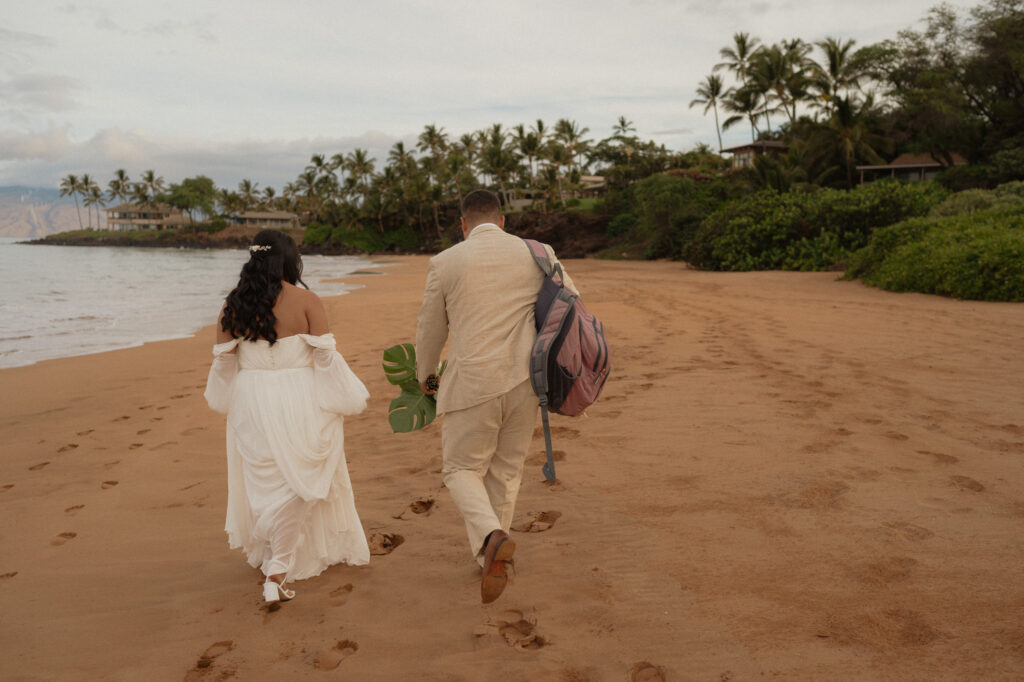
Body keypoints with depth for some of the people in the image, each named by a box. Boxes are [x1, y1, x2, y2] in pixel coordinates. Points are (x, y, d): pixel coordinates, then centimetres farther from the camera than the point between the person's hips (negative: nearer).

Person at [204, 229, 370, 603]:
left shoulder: (233, 306, 0)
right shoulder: (306, 301, -9)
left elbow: (224, 361, 5)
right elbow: (325, 356, -10)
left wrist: (227, 399, 23)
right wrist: (347, 397, 1)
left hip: (251, 404, 3)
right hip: (298, 402, -3)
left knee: (266, 481, 18)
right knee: (299, 481, 9)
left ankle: (271, 556, 35)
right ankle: (278, 571, 5)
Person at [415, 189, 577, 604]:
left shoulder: (445, 263, -1)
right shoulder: (538, 254, 4)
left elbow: (431, 329, 9)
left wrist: (425, 375, 27)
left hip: (473, 384, -3)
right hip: (526, 381, 3)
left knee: (462, 470, 12)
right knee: (505, 471, 19)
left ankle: (492, 538, -14)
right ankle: (490, 559, 29)